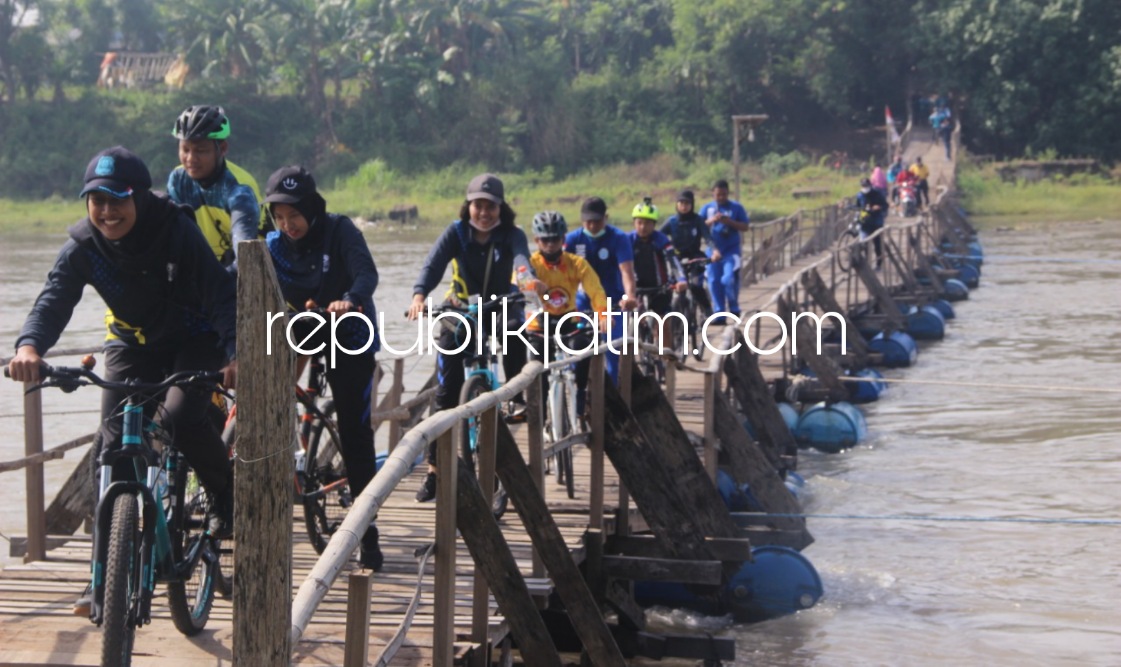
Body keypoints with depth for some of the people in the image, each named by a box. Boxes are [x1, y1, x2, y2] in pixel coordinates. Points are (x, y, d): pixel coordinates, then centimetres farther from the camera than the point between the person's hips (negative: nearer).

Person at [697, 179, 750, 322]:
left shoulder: (736, 207, 2)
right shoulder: (707, 208, 8)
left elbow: (745, 227, -1)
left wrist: (729, 221, -17)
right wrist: (711, 220, -16)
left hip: (731, 250, -3)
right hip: (713, 250, 3)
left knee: (729, 279, -17)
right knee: (714, 282, 1)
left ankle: (734, 307, 6)